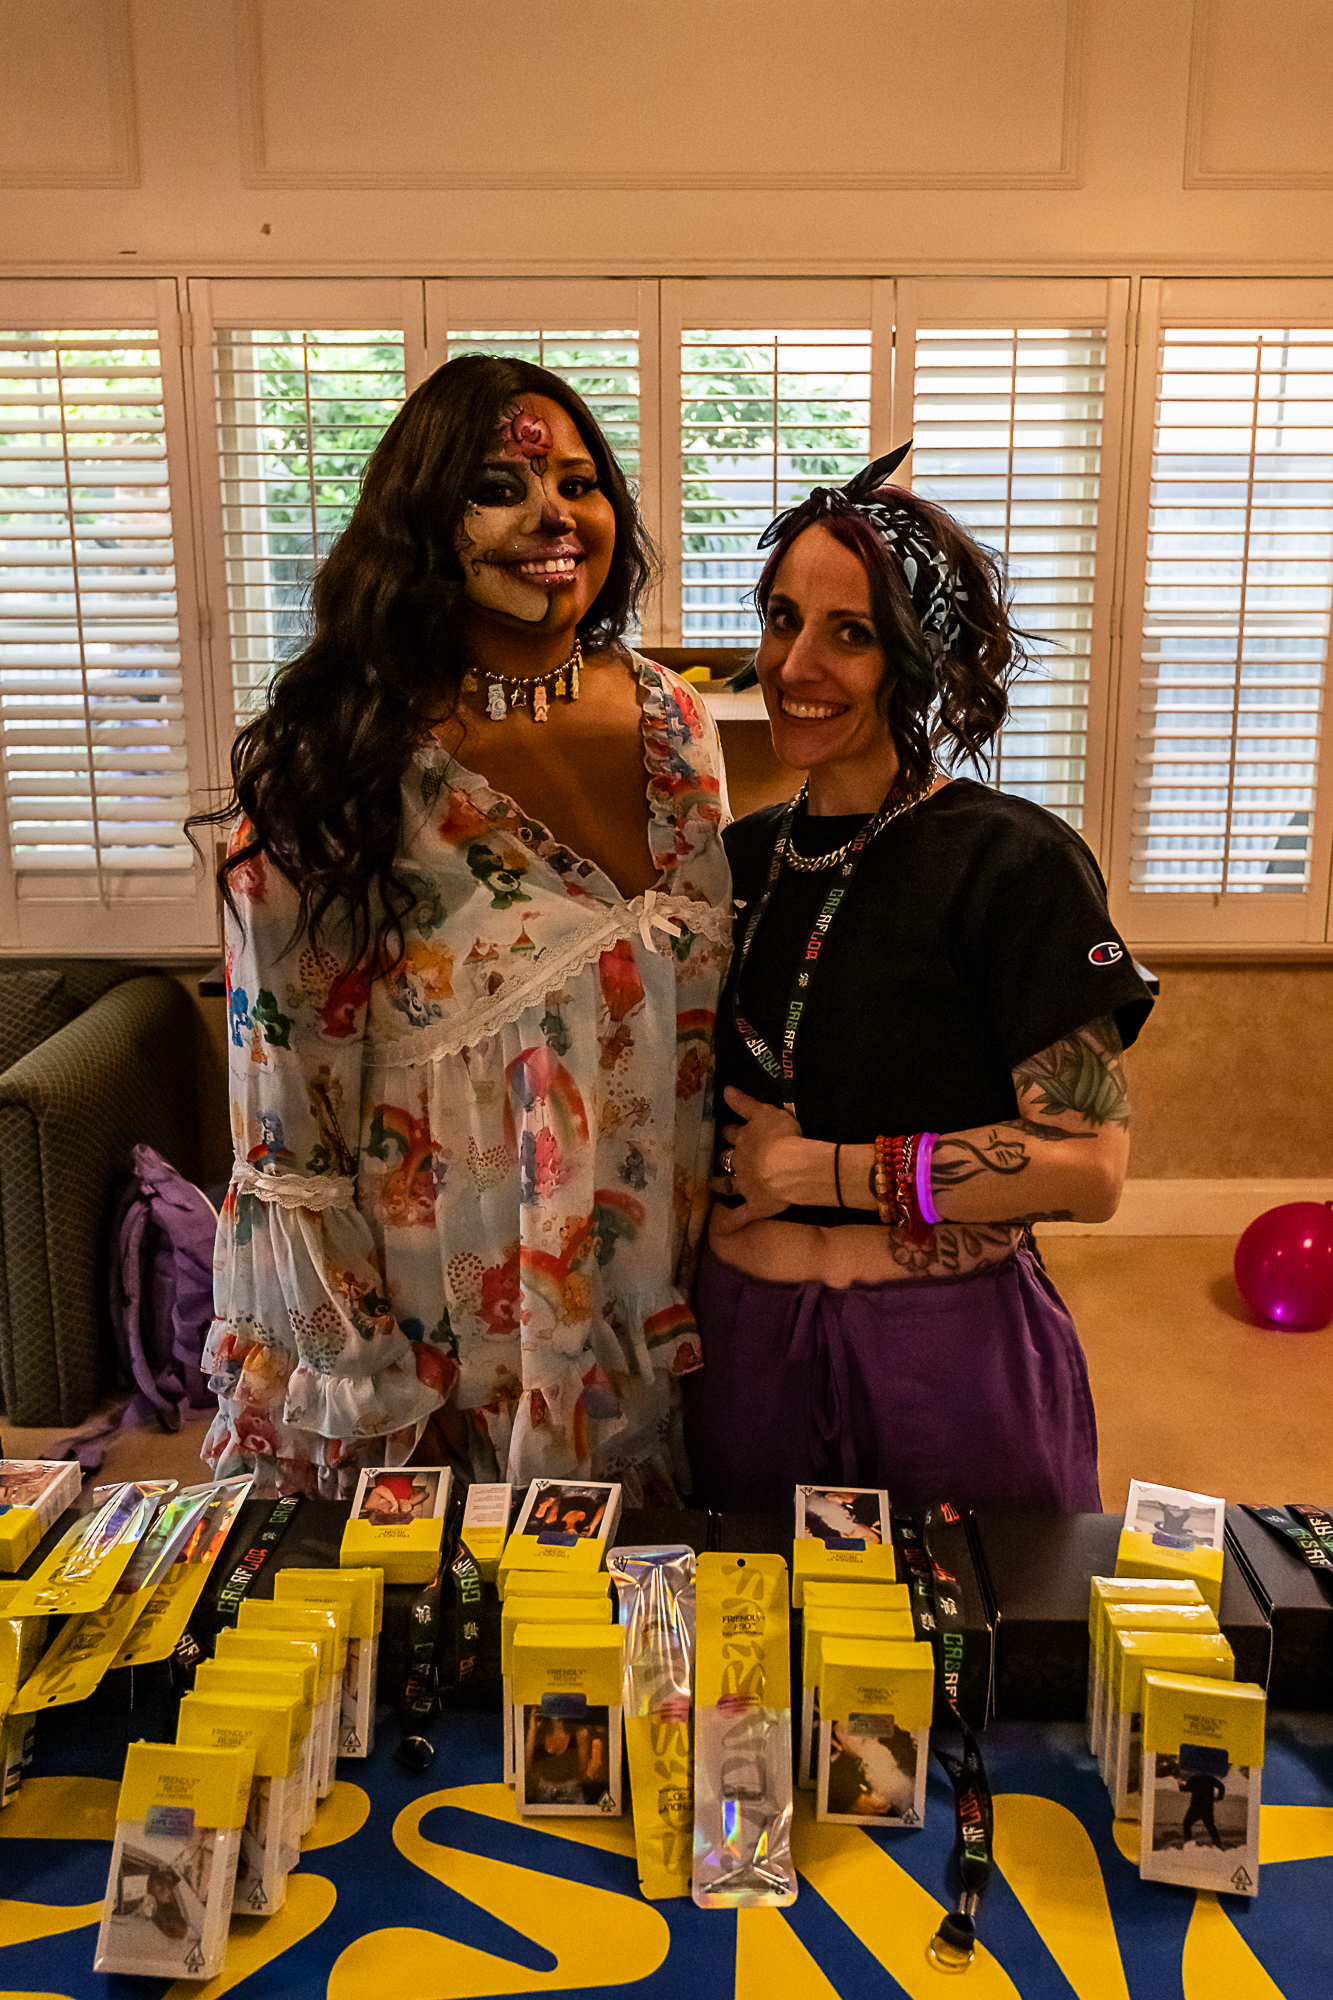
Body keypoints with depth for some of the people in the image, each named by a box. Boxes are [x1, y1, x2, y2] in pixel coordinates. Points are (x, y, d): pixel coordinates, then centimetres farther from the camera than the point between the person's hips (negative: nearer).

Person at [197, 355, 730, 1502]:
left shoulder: (674, 721, 0)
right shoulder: (332, 759, -15)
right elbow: (289, 1116, -12)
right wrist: (359, 1388, -10)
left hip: (652, 1312, 5)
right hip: (445, 1316, -4)